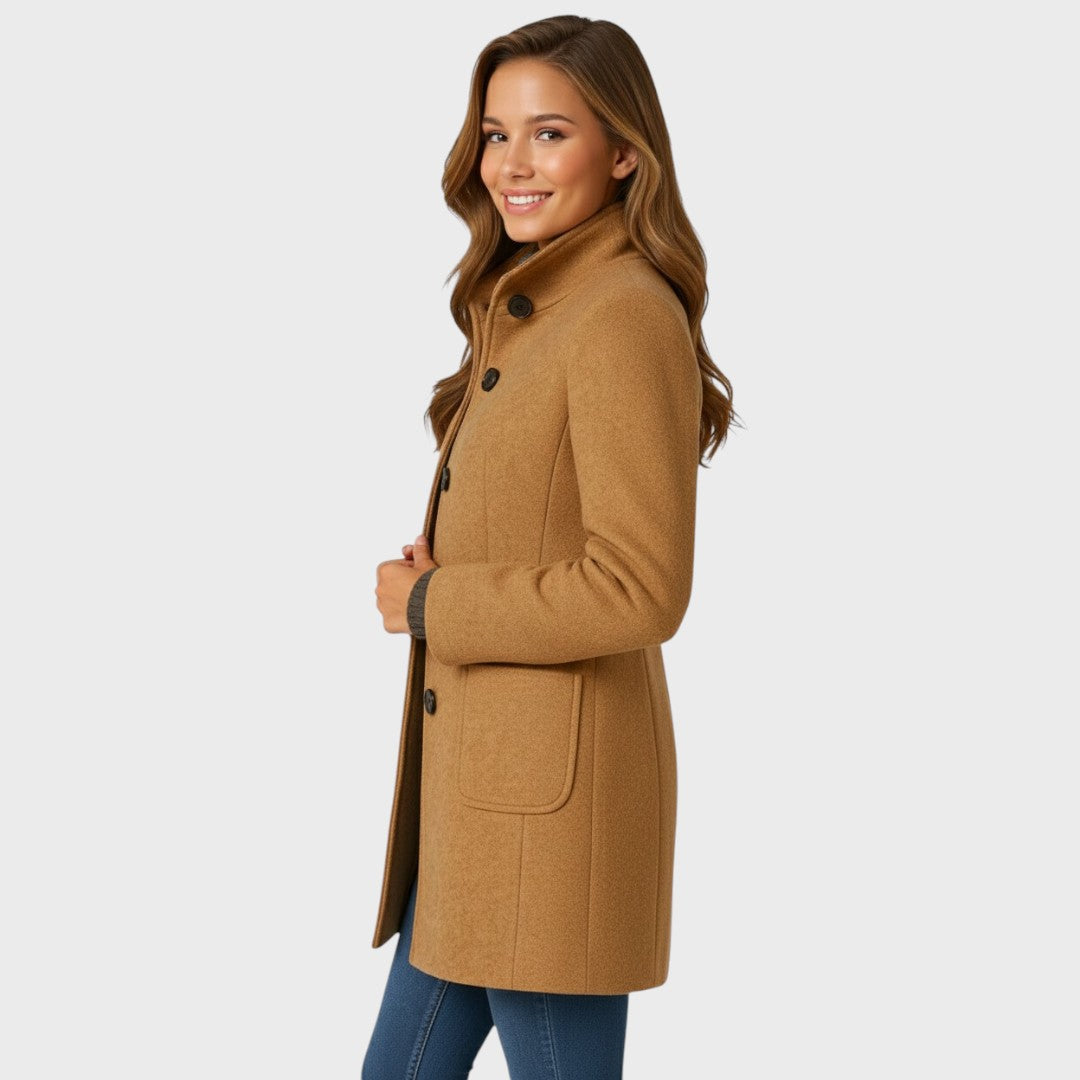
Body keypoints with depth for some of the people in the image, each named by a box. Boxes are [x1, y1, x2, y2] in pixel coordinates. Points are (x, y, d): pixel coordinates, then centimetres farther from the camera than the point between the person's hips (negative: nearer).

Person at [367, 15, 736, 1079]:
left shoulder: (628, 318, -16)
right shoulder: (528, 313, 14)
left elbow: (641, 589, -24)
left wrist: (430, 604, -13)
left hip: (556, 792, -9)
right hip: (475, 789, 10)